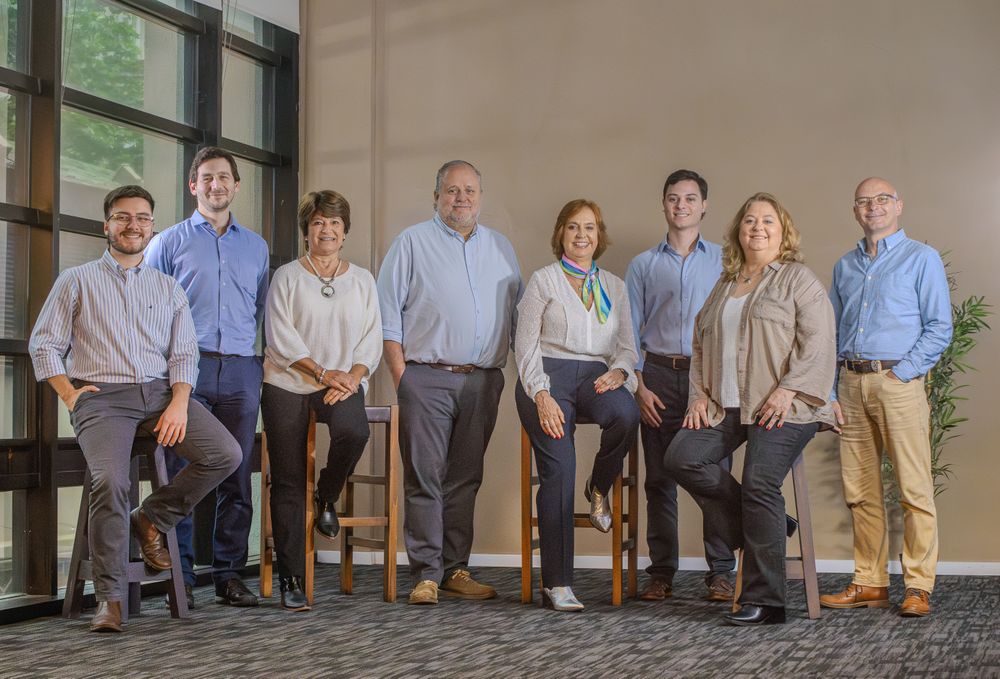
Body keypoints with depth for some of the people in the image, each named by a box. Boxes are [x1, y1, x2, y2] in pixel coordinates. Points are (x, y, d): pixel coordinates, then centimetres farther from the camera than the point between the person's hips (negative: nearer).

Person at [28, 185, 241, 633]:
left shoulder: (169, 289, 19)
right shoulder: (77, 281, 12)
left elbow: (184, 354, 11)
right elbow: (44, 345, 9)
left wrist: (179, 402, -7)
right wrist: (70, 395, -3)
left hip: (161, 392, 3)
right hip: (102, 397, -3)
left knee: (225, 454, -19)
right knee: (110, 481, -29)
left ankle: (152, 519, 2)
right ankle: (110, 596, -17)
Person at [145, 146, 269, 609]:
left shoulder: (256, 247, 18)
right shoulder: (169, 242, 9)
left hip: (241, 372, 3)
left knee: (237, 477, 3)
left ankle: (230, 574, 9)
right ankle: (180, 576, 3)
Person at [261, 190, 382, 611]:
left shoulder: (362, 280, 13)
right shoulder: (287, 277, 5)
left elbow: (372, 339, 8)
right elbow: (281, 337, -4)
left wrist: (351, 378, -9)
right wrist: (322, 373, -13)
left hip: (343, 383, 1)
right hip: (288, 385, -1)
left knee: (353, 432, -33)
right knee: (288, 481, -4)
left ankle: (327, 497, -1)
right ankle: (291, 578, 2)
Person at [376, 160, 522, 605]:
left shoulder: (500, 249, 17)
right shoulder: (412, 243, 4)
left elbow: (517, 315, 17)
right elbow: (388, 316, 0)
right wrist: (401, 376, -7)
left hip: (483, 381, 4)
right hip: (427, 379, -4)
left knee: (465, 479, 7)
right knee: (425, 477, -6)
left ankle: (455, 570, 12)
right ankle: (426, 574, -3)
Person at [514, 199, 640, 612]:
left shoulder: (614, 287, 21)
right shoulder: (543, 281, 10)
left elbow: (626, 346, 18)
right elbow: (525, 345, 3)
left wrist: (618, 371, -7)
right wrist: (541, 395, -12)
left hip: (596, 376, 3)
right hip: (548, 375, -3)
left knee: (626, 412, -35)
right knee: (559, 465, -23)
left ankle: (600, 487, -4)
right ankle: (556, 582, -21)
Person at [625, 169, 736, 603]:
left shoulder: (724, 261, 11)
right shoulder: (644, 265, 13)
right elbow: (631, 330, 10)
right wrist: (639, 384, -2)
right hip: (660, 376, 1)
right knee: (659, 479, 2)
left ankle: (720, 574, 2)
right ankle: (661, 573, 9)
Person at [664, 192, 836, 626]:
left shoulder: (797, 279, 3)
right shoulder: (725, 285, 23)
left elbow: (817, 341, -7)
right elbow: (701, 344, 24)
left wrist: (788, 390, -17)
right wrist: (700, 395, 9)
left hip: (780, 408, -6)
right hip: (727, 407, 7)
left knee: (759, 485, -19)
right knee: (681, 457, -15)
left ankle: (763, 602, -11)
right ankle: (766, 527, -1)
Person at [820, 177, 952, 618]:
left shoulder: (921, 259, 4)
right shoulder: (844, 266, 19)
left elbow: (940, 328, -3)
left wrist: (901, 372, -11)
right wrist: (829, 392, 9)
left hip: (898, 381, -5)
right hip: (851, 383, 5)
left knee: (914, 490, -6)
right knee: (860, 492, 5)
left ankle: (918, 587, -1)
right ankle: (869, 584, 12)